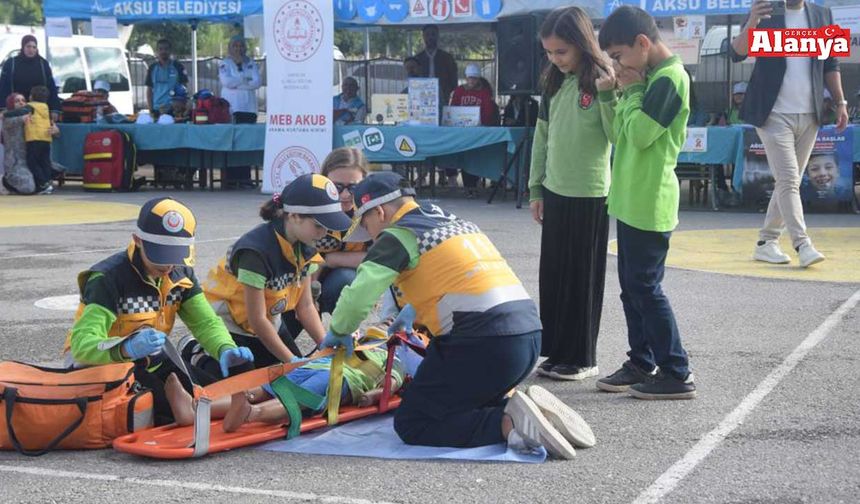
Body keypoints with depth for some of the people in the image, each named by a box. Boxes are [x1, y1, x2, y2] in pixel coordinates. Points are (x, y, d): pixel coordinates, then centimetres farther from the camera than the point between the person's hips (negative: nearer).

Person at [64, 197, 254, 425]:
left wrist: (226, 350, -29)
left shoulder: (180, 274, -2)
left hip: (149, 364, 7)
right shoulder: (109, 278, -24)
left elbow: (205, 322, -5)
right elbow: (82, 343, -34)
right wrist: (127, 348, -55)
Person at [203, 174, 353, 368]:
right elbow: (257, 320, -27)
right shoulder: (257, 251, -32)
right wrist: (293, 361, -24)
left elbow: (305, 306, -3)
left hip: (267, 320, 8)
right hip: (226, 322, -8)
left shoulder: (304, 247, -9)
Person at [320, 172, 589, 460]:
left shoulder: (398, 236, -1)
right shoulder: (453, 220, 24)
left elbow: (359, 294, -11)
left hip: (484, 344, -8)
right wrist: (415, 310, 49)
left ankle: (507, 423, -14)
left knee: (410, 425, 1)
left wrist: (339, 331, 8)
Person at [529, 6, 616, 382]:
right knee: (553, 274, 11)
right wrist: (535, 188, 12)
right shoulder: (554, 83, 8)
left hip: (589, 195, -6)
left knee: (583, 277, 2)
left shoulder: (603, 82, -10)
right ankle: (557, 351, 21)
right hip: (555, 193, 6)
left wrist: (606, 96, -26)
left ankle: (582, 358, 11)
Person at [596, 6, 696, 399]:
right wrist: (625, 93, 2)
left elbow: (640, 134, -22)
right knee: (631, 287, 13)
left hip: (648, 205, -10)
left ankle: (677, 374, 1)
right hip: (632, 201, 10)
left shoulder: (669, 78, -15)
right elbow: (620, 134, 15)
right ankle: (641, 364, 22)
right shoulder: (653, 78, 14)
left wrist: (631, 91, -10)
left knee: (646, 287, -5)